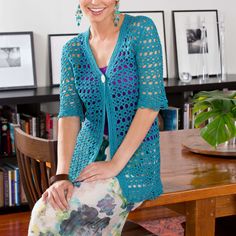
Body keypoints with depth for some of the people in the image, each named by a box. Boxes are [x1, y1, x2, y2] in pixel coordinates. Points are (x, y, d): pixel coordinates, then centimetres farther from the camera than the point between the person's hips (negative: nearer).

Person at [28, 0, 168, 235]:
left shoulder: (141, 29, -6)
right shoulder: (72, 50, 7)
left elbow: (151, 101, -12)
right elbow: (69, 112, -4)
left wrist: (115, 163, -18)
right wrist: (61, 175, -20)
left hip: (134, 156, -4)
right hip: (88, 155, 4)